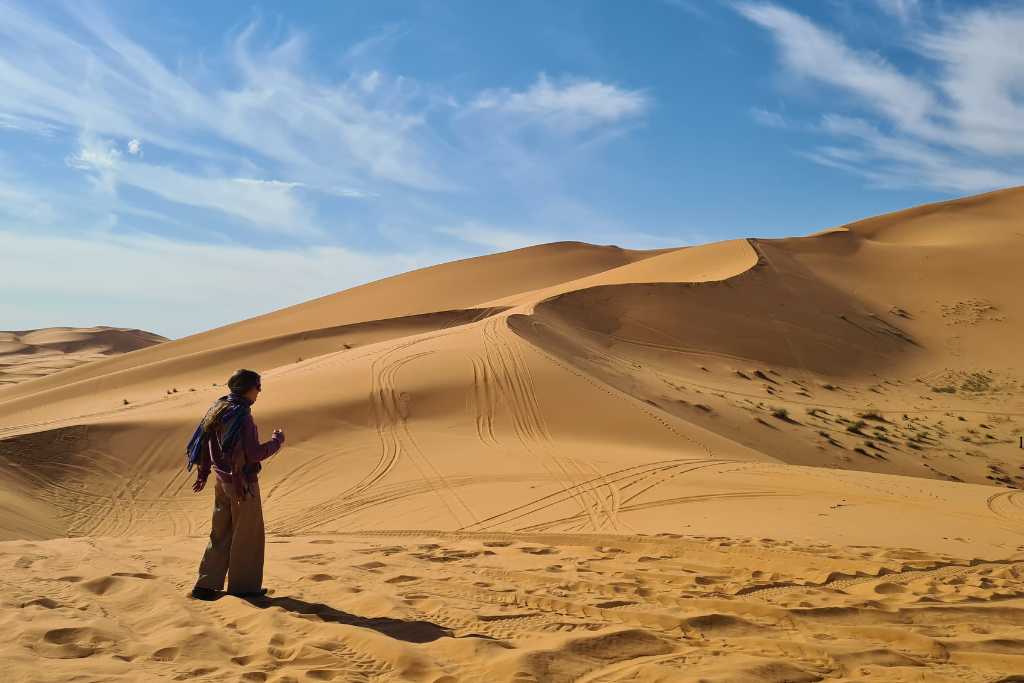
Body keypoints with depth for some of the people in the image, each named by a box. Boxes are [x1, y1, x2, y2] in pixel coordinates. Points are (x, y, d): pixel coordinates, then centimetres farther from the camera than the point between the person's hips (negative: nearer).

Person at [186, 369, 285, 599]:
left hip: (223, 480, 8)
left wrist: (202, 474, 22)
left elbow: (205, 443, 13)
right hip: (243, 482, -8)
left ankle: (206, 584, 18)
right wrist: (277, 441, -8)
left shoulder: (218, 408, 5)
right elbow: (253, 454, -23)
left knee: (221, 533, 16)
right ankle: (243, 585, 18)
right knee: (248, 534, 7)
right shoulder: (241, 416, -21)